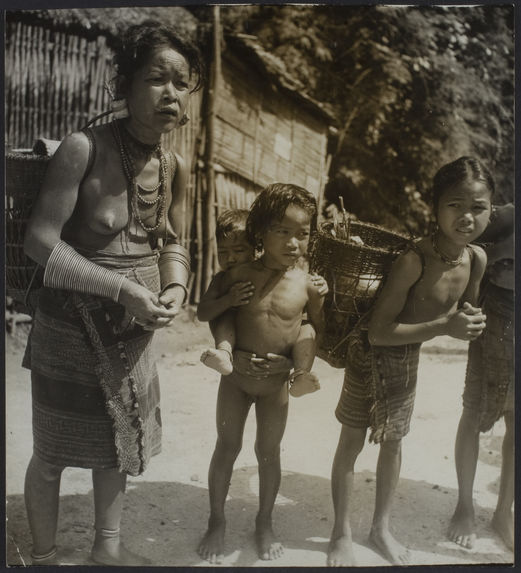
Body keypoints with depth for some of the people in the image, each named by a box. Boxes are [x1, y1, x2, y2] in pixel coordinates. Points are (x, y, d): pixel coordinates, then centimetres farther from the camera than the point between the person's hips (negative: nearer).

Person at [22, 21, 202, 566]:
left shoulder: (175, 167, -1)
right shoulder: (84, 148, -20)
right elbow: (40, 241, -21)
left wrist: (175, 286, -9)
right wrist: (124, 288, -25)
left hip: (135, 329, 6)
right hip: (73, 326, -6)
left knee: (117, 441, 21)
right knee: (53, 452, 10)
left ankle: (107, 545, 42)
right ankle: (43, 556, 35)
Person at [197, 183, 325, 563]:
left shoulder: (308, 284, -13)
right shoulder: (239, 275, -13)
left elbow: (320, 330, 1)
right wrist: (231, 354, -10)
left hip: (277, 381, 0)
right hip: (237, 376, 0)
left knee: (269, 451, 13)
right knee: (227, 447, 11)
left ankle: (265, 522, 33)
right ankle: (217, 521, 28)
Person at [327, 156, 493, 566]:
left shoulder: (477, 258, -11)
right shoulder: (414, 260, -32)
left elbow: (464, 308, 8)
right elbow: (378, 333, -30)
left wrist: (470, 319, -15)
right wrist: (444, 326, -33)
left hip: (409, 358, 6)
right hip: (371, 355, -6)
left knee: (393, 441, 20)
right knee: (352, 443, 8)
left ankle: (381, 528, 40)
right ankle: (342, 533, 29)